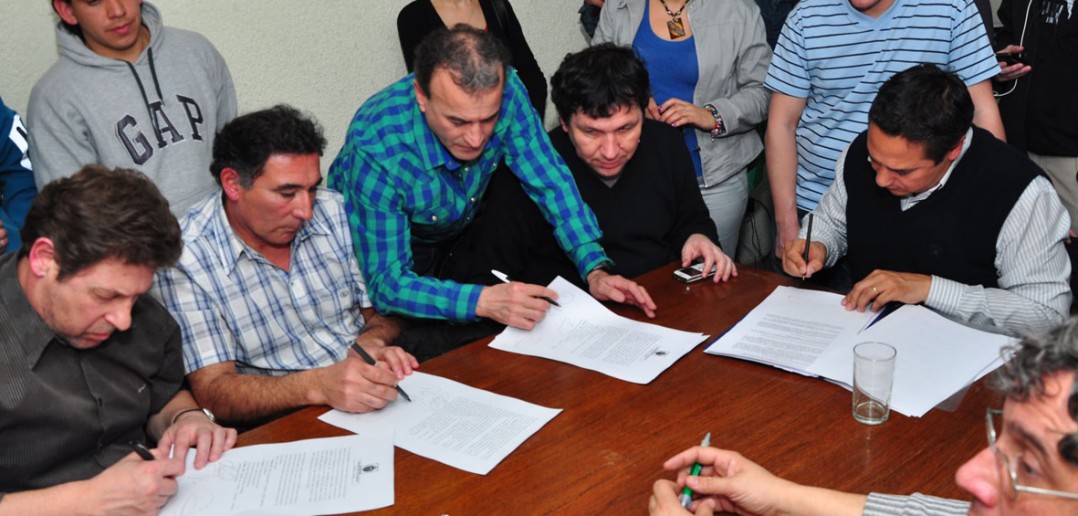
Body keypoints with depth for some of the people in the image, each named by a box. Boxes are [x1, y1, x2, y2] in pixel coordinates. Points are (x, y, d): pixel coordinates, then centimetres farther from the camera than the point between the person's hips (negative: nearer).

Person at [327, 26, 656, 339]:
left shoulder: (503, 91, -27)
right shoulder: (374, 155, -38)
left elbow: (550, 182, -18)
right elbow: (387, 283, -35)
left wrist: (595, 270, -30)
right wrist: (481, 301, -50)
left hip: (461, 232, 4)